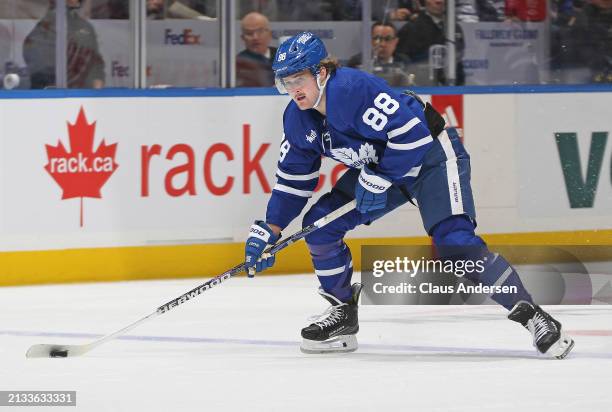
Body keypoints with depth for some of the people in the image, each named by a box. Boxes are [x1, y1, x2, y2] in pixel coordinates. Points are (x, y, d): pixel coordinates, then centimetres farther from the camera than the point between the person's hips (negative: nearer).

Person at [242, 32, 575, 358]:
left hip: (430, 155, -9)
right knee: (319, 223, -2)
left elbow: (413, 134, -32)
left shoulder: (354, 88, -30)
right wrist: (269, 230, 0)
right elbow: (293, 178, 8)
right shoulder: (297, 119, -3)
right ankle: (343, 315, 12)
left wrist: (378, 181, -27)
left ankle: (532, 316, -20)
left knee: (454, 242, -24)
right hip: (378, 167, 9)